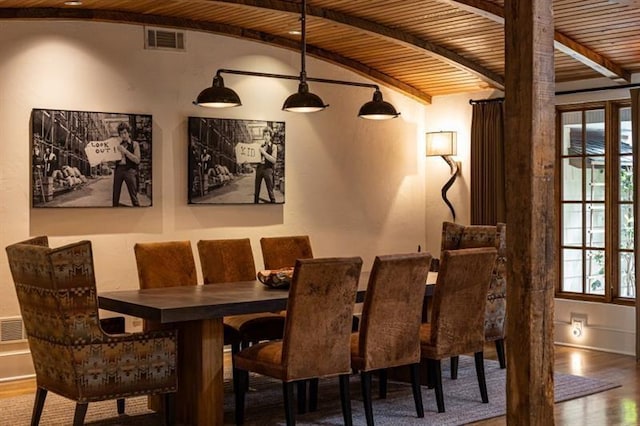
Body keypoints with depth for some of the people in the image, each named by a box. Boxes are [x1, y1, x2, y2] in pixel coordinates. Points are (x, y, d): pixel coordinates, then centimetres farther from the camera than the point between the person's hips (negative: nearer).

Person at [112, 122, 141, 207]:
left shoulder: (134, 144, 5)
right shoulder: (118, 145, 14)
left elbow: (137, 160, -7)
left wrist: (125, 151, -12)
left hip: (130, 170, -4)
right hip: (118, 169, 4)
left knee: (134, 196, -8)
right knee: (115, 196, 5)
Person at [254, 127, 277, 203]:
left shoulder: (273, 146, -1)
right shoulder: (261, 146, 13)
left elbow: (274, 160, -12)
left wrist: (264, 152, -17)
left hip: (268, 169, -5)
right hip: (259, 168, 5)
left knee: (270, 191, -6)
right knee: (256, 191, 7)